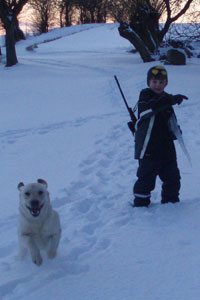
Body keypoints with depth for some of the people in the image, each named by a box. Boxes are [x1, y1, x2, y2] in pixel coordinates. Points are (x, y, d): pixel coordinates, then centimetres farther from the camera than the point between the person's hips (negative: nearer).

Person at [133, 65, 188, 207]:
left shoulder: (165, 99, 12)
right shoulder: (145, 95, -8)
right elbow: (150, 107, -32)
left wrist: (175, 129, 2)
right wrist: (172, 99, -38)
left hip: (167, 147, 7)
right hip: (149, 148, -6)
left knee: (172, 177, 14)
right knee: (146, 177, -2)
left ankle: (171, 201, 31)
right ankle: (141, 204, 13)